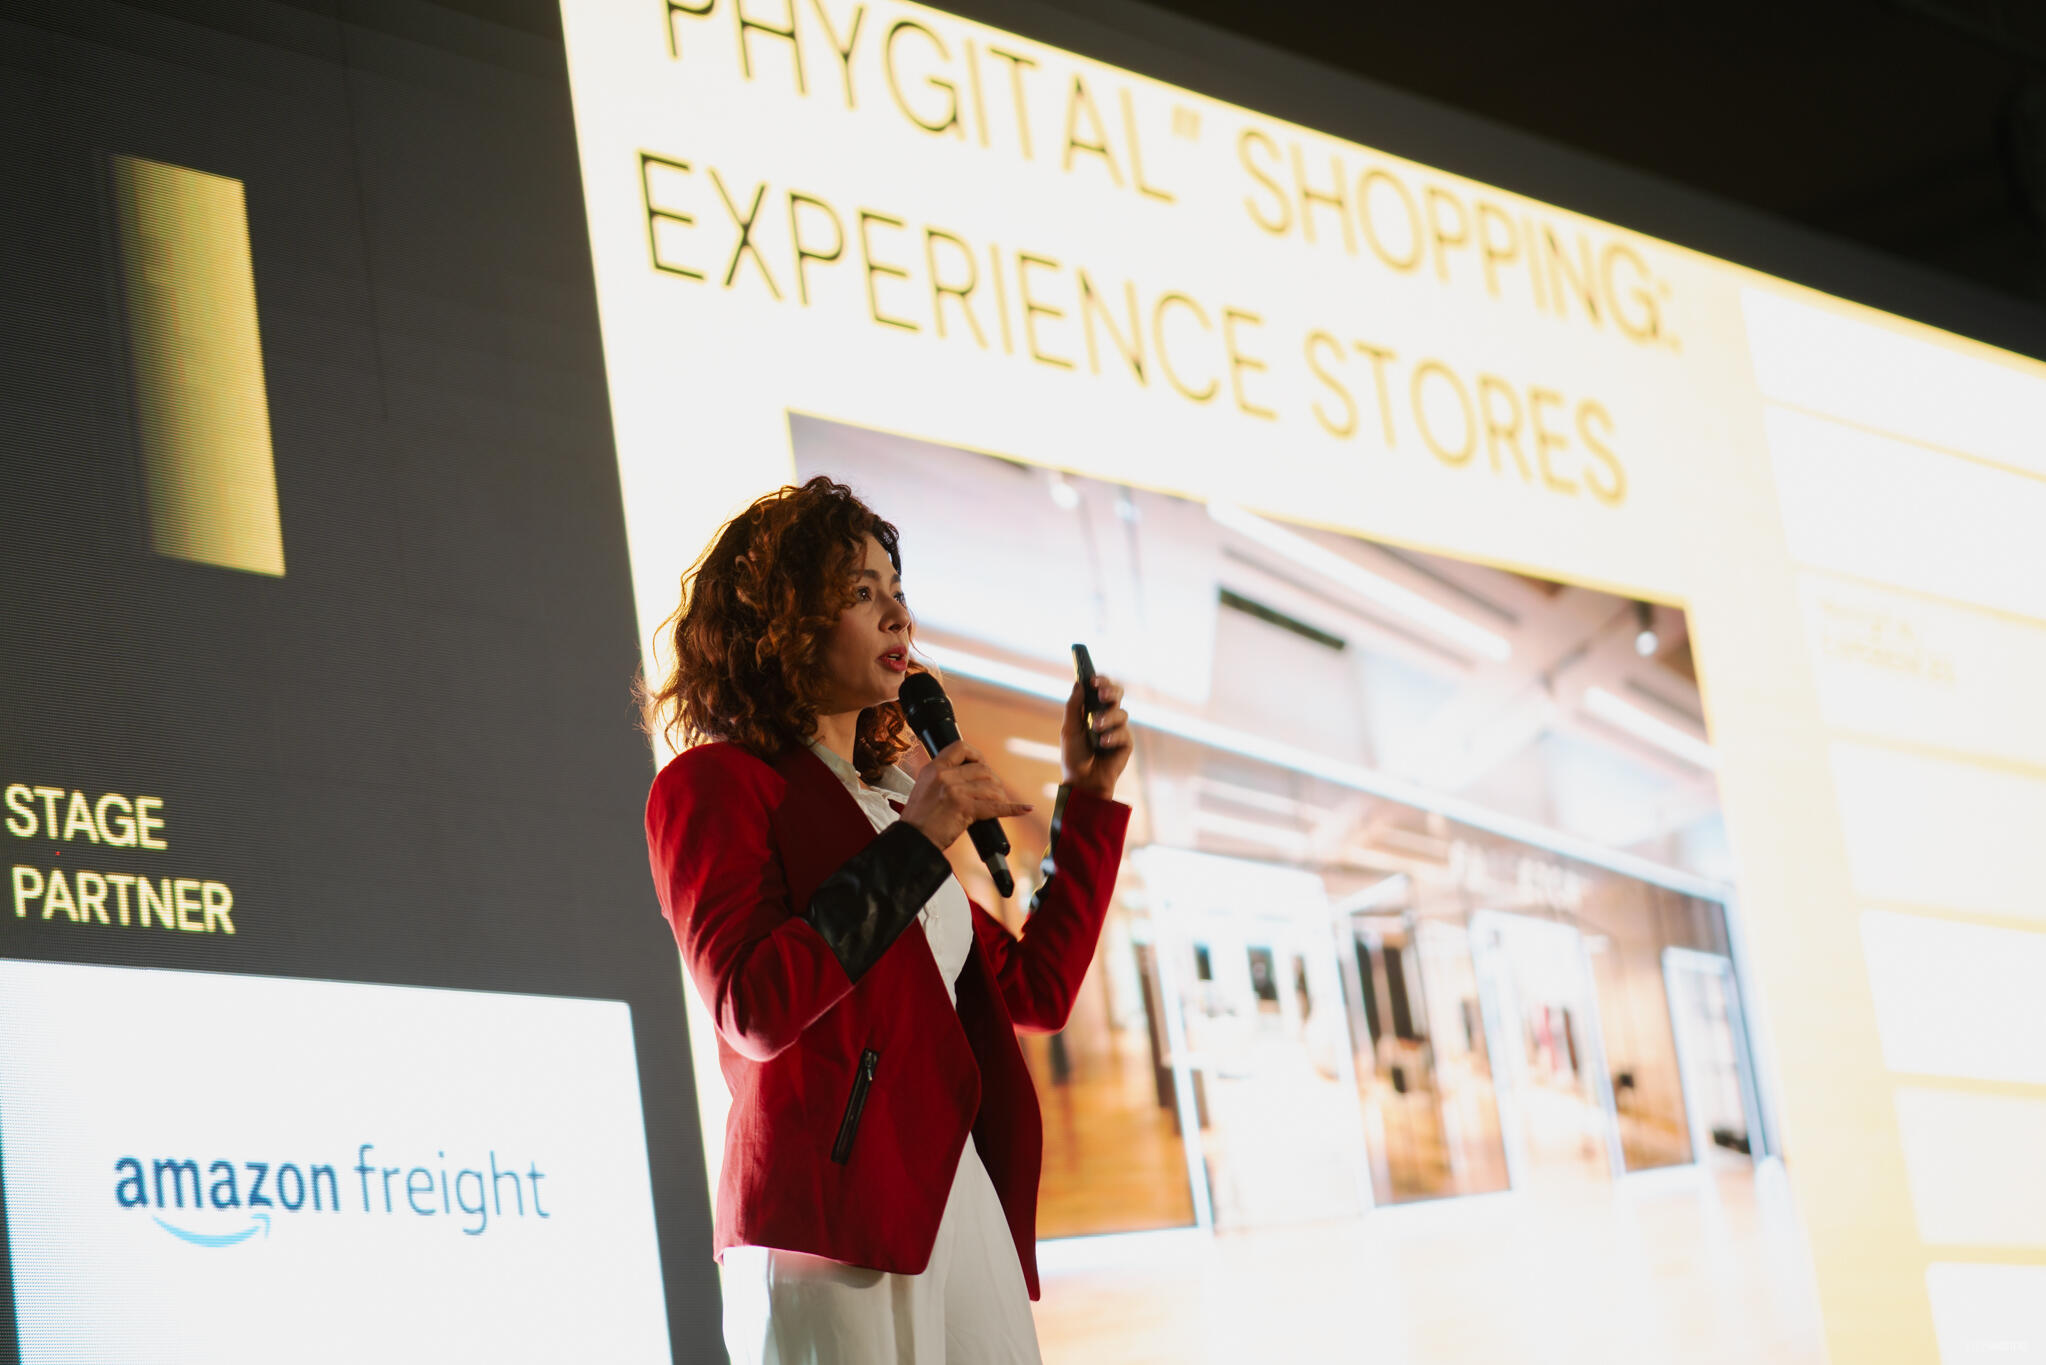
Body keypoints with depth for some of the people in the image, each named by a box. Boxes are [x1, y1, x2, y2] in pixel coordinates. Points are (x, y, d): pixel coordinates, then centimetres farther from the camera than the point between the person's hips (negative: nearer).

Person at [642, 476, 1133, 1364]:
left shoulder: (889, 803, 22)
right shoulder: (715, 785, 0)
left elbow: (1035, 990, 22)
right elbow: (755, 1009, -14)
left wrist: (1086, 796, 20)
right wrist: (915, 847, -12)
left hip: (965, 1209, 7)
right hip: (831, 1222, -7)